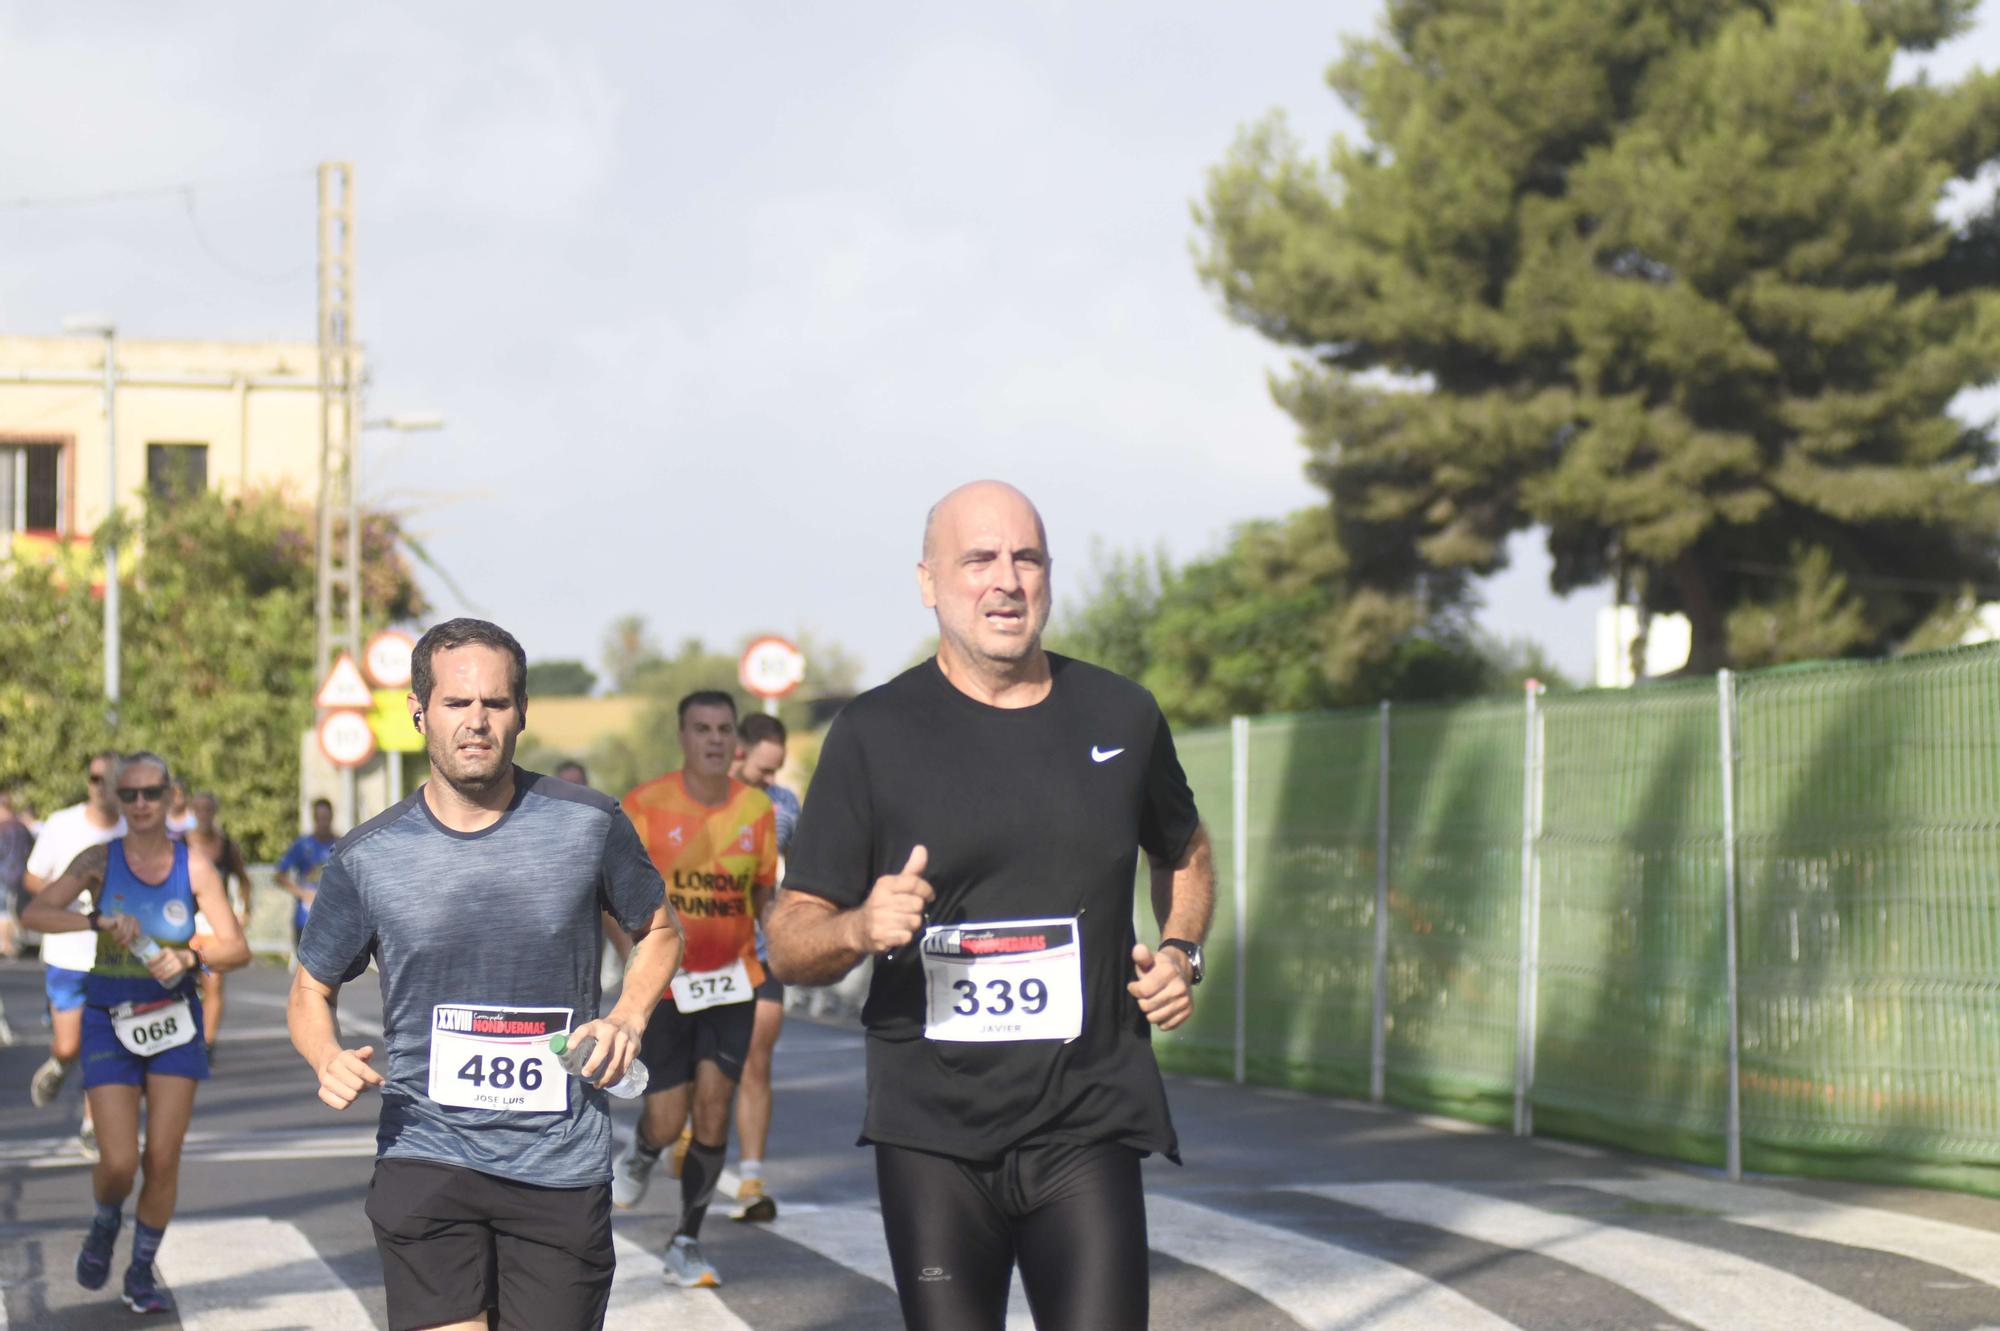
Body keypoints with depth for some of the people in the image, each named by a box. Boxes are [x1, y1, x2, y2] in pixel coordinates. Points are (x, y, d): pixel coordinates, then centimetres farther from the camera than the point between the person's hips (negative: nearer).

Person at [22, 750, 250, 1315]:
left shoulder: (193, 865, -4)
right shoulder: (101, 860, -5)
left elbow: (236, 947, -6)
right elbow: (37, 912, -17)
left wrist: (187, 957, -24)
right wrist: (99, 922, -30)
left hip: (174, 1019, 1)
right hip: (110, 1021, -1)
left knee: (163, 1158, -1)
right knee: (118, 1163, -8)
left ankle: (142, 1273, 18)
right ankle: (105, 1223, 27)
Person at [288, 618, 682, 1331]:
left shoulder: (588, 825, -1)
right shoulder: (368, 858, 0)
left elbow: (659, 931, 16)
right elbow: (312, 990, 13)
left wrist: (628, 1017, -3)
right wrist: (329, 1059, -9)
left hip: (563, 1165, 1)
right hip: (426, 1158, -1)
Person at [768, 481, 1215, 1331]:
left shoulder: (1121, 717, 8)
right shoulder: (875, 734, 0)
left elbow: (1185, 855, 29)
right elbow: (788, 943, 0)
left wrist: (1180, 953, 9)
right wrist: (860, 928, -22)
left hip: (1088, 1127, 1)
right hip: (933, 1137, -1)